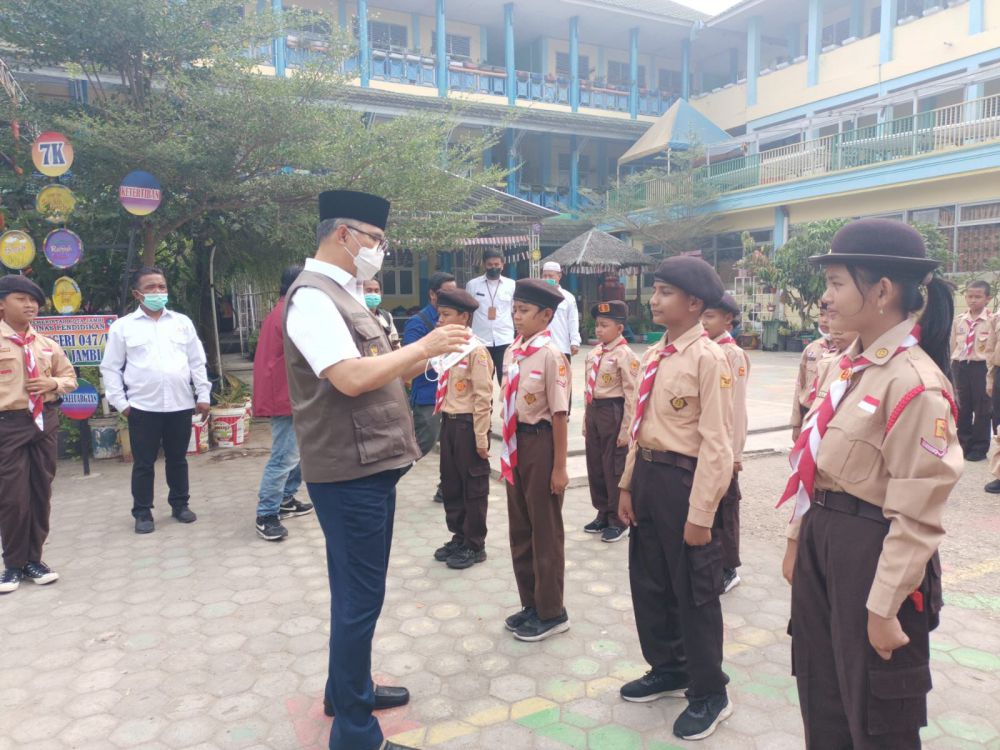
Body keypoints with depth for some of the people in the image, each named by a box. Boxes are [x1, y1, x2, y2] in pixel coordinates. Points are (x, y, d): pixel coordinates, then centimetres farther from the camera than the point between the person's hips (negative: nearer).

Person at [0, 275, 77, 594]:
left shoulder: (48, 345, 10)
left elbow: (69, 376, 20)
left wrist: (53, 383, -3)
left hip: (45, 421, 5)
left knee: (42, 491, 10)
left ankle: (33, 559, 24)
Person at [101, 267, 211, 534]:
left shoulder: (182, 322, 9)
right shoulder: (123, 326, 2)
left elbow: (197, 362, 10)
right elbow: (111, 368, 3)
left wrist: (203, 395, 5)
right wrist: (120, 402, -4)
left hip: (180, 404, 2)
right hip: (143, 407, -2)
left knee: (178, 459, 13)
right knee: (143, 463, 5)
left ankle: (180, 505, 27)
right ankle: (142, 512, 17)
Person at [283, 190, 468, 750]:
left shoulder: (344, 295, 15)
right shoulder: (313, 296, -16)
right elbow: (351, 378, -27)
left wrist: (422, 359, 3)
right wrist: (423, 346, -18)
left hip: (371, 467, 10)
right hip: (350, 473, -10)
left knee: (357, 592, 22)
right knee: (360, 598, 1)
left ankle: (348, 690, 41)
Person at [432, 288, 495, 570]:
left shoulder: (476, 351, -16)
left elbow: (483, 398, -17)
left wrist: (481, 438, -16)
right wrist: (446, 422, 13)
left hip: (468, 424, -8)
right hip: (449, 422, 8)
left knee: (474, 486, 6)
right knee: (451, 484, 17)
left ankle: (475, 546, 20)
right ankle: (459, 537, 34)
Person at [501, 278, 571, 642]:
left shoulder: (550, 356, -16)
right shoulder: (511, 352, 7)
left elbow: (559, 413, -16)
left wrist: (559, 467, -14)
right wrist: (508, 450, 14)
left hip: (539, 442, -8)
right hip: (516, 443, 8)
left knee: (545, 530, 7)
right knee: (520, 527, 17)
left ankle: (551, 612, 24)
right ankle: (531, 604, 35)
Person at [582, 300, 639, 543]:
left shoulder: (625, 355, -14)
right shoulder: (593, 353, 9)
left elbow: (631, 395, -15)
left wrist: (626, 429, -16)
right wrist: (586, 420, 16)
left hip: (613, 412, -8)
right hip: (594, 411, 8)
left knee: (614, 468, 3)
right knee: (595, 466, 15)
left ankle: (619, 522, 17)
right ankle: (603, 514, 31)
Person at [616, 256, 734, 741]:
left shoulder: (708, 359, -17)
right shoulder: (653, 355, 8)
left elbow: (716, 443, -18)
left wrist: (700, 514, -18)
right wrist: (628, 484, 11)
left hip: (683, 479, -8)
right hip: (647, 474, 8)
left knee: (694, 591, 9)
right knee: (649, 581, 20)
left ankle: (709, 693, 31)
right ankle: (667, 668, 43)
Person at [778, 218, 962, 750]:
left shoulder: (915, 383, -21)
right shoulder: (847, 366, 6)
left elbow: (916, 517, -21)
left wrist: (884, 608, -17)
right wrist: (797, 541, 16)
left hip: (872, 552, -8)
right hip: (822, 541, 8)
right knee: (821, 699, 23)